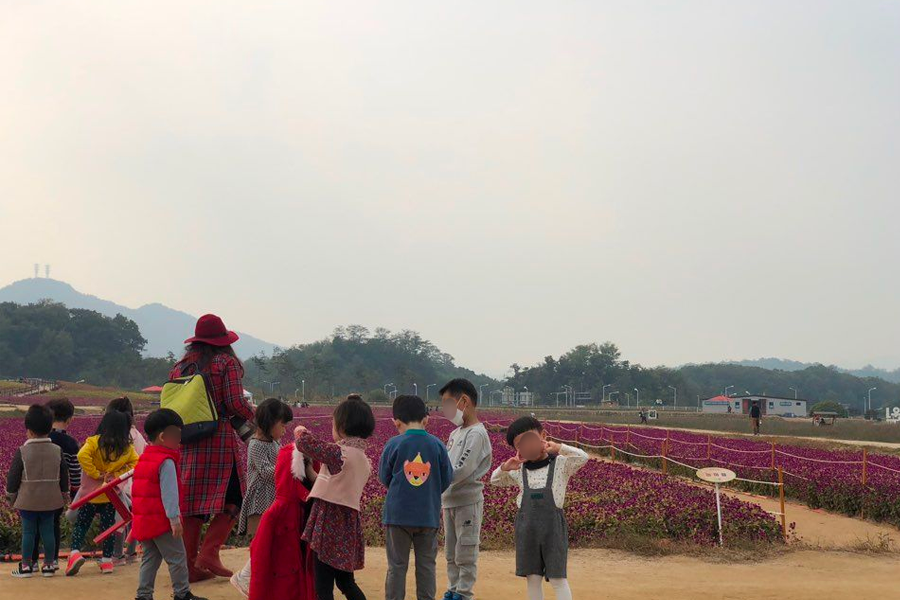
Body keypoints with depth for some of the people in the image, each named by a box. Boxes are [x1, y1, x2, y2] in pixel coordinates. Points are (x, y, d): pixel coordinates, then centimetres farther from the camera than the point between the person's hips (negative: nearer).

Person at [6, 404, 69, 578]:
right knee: (48, 531, 8)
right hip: (50, 501, 3)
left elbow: (13, 476, -6)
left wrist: (11, 495, 8)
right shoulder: (57, 451, 0)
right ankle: (48, 564, 11)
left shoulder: (22, 451, -11)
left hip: (27, 500, -3)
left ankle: (26, 565, 7)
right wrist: (64, 495, 19)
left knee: (28, 532, 4)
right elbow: (64, 476, 8)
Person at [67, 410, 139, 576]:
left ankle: (75, 552, -11)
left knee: (81, 524, 9)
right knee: (108, 526, 12)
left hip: (91, 493, -2)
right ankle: (107, 560, 15)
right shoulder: (128, 448, 0)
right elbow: (135, 463, -2)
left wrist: (96, 474, -16)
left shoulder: (95, 442, -10)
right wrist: (117, 474, -5)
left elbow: (82, 456, -25)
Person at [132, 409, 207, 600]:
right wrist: (174, 519, -20)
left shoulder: (143, 459, 14)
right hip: (161, 520, -9)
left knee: (150, 558, 13)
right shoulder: (167, 462, -15)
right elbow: (169, 493, -20)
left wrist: (136, 521, 25)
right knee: (177, 558, 1)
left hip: (142, 520, 9)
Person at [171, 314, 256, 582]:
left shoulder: (180, 366, 13)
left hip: (187, 442, 6)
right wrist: (254, 416, 7)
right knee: (232, 498, 4)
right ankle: (209, 553, -10)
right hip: (220, 439, -6)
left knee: (192, 502, 9)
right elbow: (235, 402, -11)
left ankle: (191, 565, 12)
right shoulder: (227, 362, -3)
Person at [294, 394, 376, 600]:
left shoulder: (339, 453, -15)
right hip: (349, 521, 8)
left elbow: (305, 443, -14)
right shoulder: (364, 459, 9)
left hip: (330, 521, -8)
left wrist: (301, 432, 6)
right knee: (345, 582, 21)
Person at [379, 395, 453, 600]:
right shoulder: (437, 445, -4)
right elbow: (447, 480, 3)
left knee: (397, 566, 7)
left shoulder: (393, 444, -7)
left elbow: (384, 477, 4)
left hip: (397, 514, -1)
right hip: (429, 515, 1)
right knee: (427, 566, 10)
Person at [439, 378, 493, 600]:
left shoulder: (476, 434, -15)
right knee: (451, 554, 15)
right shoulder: (455, 434, 12)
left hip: (467, 503, -9)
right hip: (449, 502, 9)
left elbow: (461, 472, -22)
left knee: (465, 555, -1)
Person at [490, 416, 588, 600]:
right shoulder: (519, 470, 10)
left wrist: (559, 447, -20)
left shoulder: (561, 463, 0)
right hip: (527, 527, 4)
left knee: (557, 578, -1)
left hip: (553, 525, -4)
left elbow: (583, 457, -14)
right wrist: (504, 468, -2)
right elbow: (495, 481, 19)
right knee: (532, 578, 9)